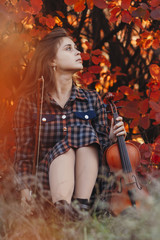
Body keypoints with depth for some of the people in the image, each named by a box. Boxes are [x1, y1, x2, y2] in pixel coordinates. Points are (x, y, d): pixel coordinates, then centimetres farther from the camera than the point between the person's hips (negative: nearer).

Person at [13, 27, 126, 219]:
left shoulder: (92, 99, 11)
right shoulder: (30, 102, 3)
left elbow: (101, 146, 13)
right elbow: (24, 154, 1)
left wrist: (111, 138, -11)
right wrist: (26, 193, -16)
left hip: (86, 177, 2)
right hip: (47, 181, -2)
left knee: (85, 131, -23)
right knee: (64, 144, -30)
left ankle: (82, 204, -36)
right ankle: (61, 207, -47)